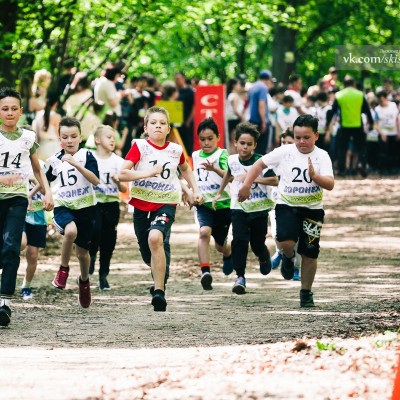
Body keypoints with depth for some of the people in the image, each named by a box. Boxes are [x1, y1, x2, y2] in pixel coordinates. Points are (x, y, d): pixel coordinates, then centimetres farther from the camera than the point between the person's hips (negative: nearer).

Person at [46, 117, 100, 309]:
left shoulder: (86, 155, -6)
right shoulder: (56, 159, 4)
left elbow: (95, 180, -20)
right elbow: (47, 180, 23)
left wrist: (76, 165, -28)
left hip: (85, 208, -1)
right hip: (63, 206, 1)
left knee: (82, 251, 9)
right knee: (71, 230, -34)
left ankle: (84, 281, 41)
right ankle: (63, 269, -12)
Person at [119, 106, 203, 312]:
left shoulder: (175, 150, 2)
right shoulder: (139, 147, -5)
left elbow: (185, 169, 25)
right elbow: (122, 174, -15)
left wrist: (195, 190, 16)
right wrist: (148, 173, -22)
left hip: (166, 204, -1)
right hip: (142, 204, 1)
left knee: (155, 238, -30)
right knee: (148, 255, 14)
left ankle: (159, 291, -27)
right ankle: (160, 275, 51)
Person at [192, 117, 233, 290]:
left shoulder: (221, 154, -10)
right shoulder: (196, 156, 7)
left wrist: (215, 169, -46)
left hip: (222, 203, -2)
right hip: (203, 204, 3)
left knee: (220, 245, 13)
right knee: (204, 231, -28)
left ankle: (228, 254, 52)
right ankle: (205, 272, -35)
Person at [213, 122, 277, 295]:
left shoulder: (260, 161, -14)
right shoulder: (232, 160, 0)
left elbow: (274, 180, -22)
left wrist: (253, 178, -28)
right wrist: (219, 193, 28)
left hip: (259, 208, -2)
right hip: (239, 207, 2)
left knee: (257, 242, 8)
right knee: (239, 240, -14)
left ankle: (264, 257, 45)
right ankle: (240, 277, -11)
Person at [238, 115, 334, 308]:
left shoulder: (321, 156, -7)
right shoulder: (285, 152, -4)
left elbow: (330, 184, -17)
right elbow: (260, 164, 8)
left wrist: (314, 176, -34)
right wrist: (246, 185, 3)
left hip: (312, 209, 0)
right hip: (286, 205, 0)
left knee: (310, 253, 3)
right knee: (286, 242, -25)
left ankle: (306, 292, 21)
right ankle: (288, 258, 12)